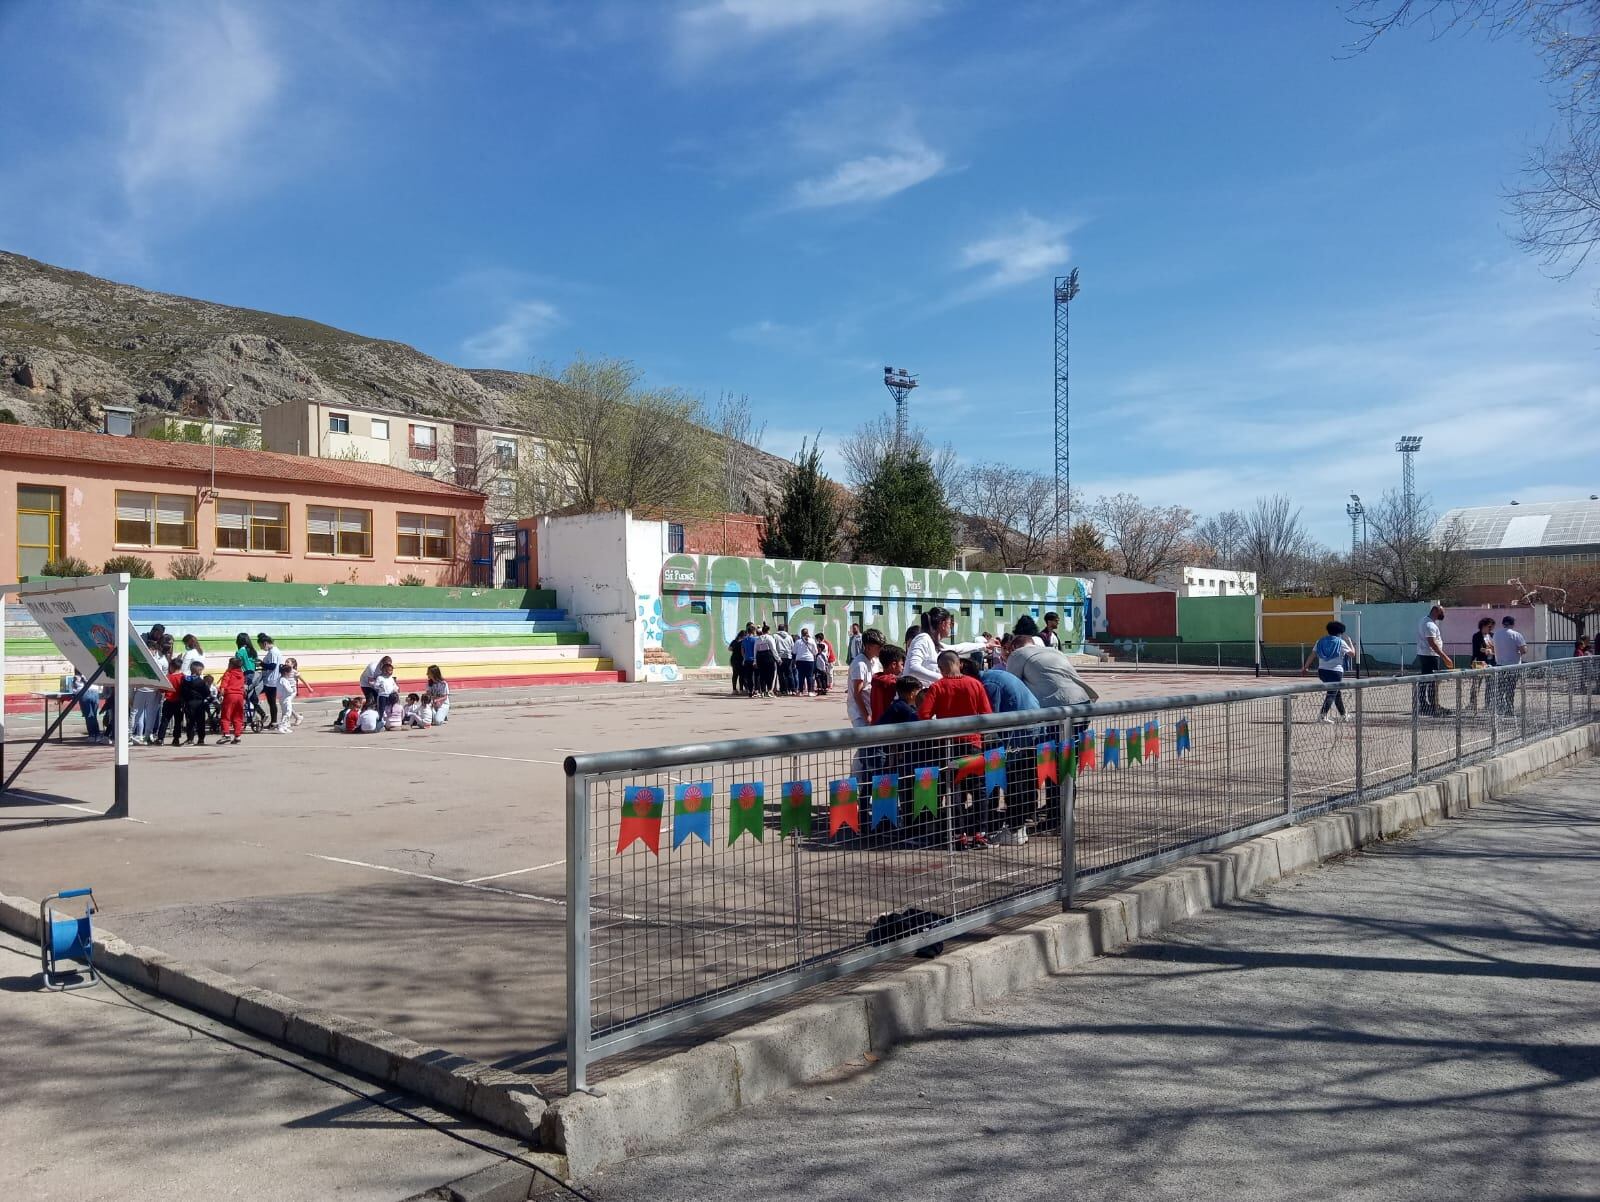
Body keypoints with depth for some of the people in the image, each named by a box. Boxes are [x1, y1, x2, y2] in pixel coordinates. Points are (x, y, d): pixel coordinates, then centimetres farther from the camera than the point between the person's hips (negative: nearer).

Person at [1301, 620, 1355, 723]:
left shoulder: (1320, 641, 9)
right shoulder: (1341, 642, -5)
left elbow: (1312, 655, 7)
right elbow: (1352, 653, 0)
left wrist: (1305, 667, 10)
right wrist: (1350, 642, 16)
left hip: (1322, 671, 6)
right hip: (1335, 671, -6)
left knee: (1337, 692, 20)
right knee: (1331, 693, -7)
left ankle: (1343, 715, 29)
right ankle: (1323, 715, -21)